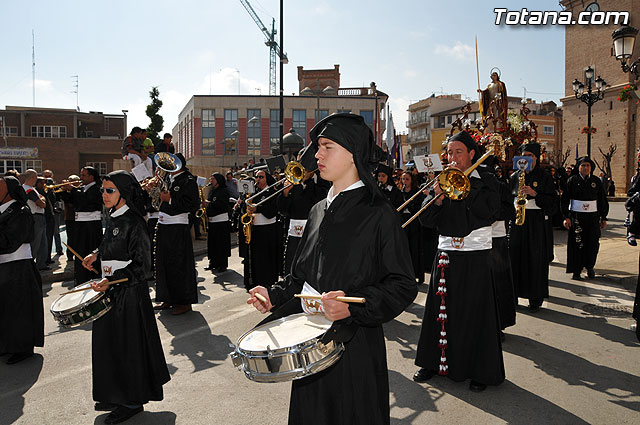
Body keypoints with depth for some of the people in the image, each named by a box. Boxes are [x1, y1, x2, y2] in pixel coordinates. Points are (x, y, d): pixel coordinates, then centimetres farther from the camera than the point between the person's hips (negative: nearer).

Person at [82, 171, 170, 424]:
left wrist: (111, 281, -27)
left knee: (127, 344, 2)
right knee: (109, 342, 16)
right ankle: (115, 395, 32)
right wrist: (97, 254, 8)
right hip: (111, 290, 9)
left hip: (129, 292, -9)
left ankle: (132, 401, 18)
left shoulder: (133, 223, -18)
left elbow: (141, 265, -20)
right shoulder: (113, 219, 8)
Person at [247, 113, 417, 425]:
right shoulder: (319, 211, 9)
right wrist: (275, 295, 1)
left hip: (355, 345, -6)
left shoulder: (378, 214, -12)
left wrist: (352, 305, -27)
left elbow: (403, 286, -14)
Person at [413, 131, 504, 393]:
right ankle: (434, 362, 24)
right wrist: (437, 196, -14)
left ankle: (480, 371, 15)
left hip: (475, 256, -3)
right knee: (441, 309, 9)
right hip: (446, 255, 4)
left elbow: (489, 211, -17)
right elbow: (426, 220, 3)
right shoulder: (443, 181, 10)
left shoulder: (485, 181, 2)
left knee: (474, 312, 1)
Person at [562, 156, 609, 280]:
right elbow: (565, 199, -2)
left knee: (593, 244, 3)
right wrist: (566, 217, -8)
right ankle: (576, 271, 7)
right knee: (577, 244, -2)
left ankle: (590, 266, 24)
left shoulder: (596, 181, 8)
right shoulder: (572, 180, 1)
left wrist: (603, 218, 8)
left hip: (593, 217, 2)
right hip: (576, 216, -2)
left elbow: (603, 200, 11)